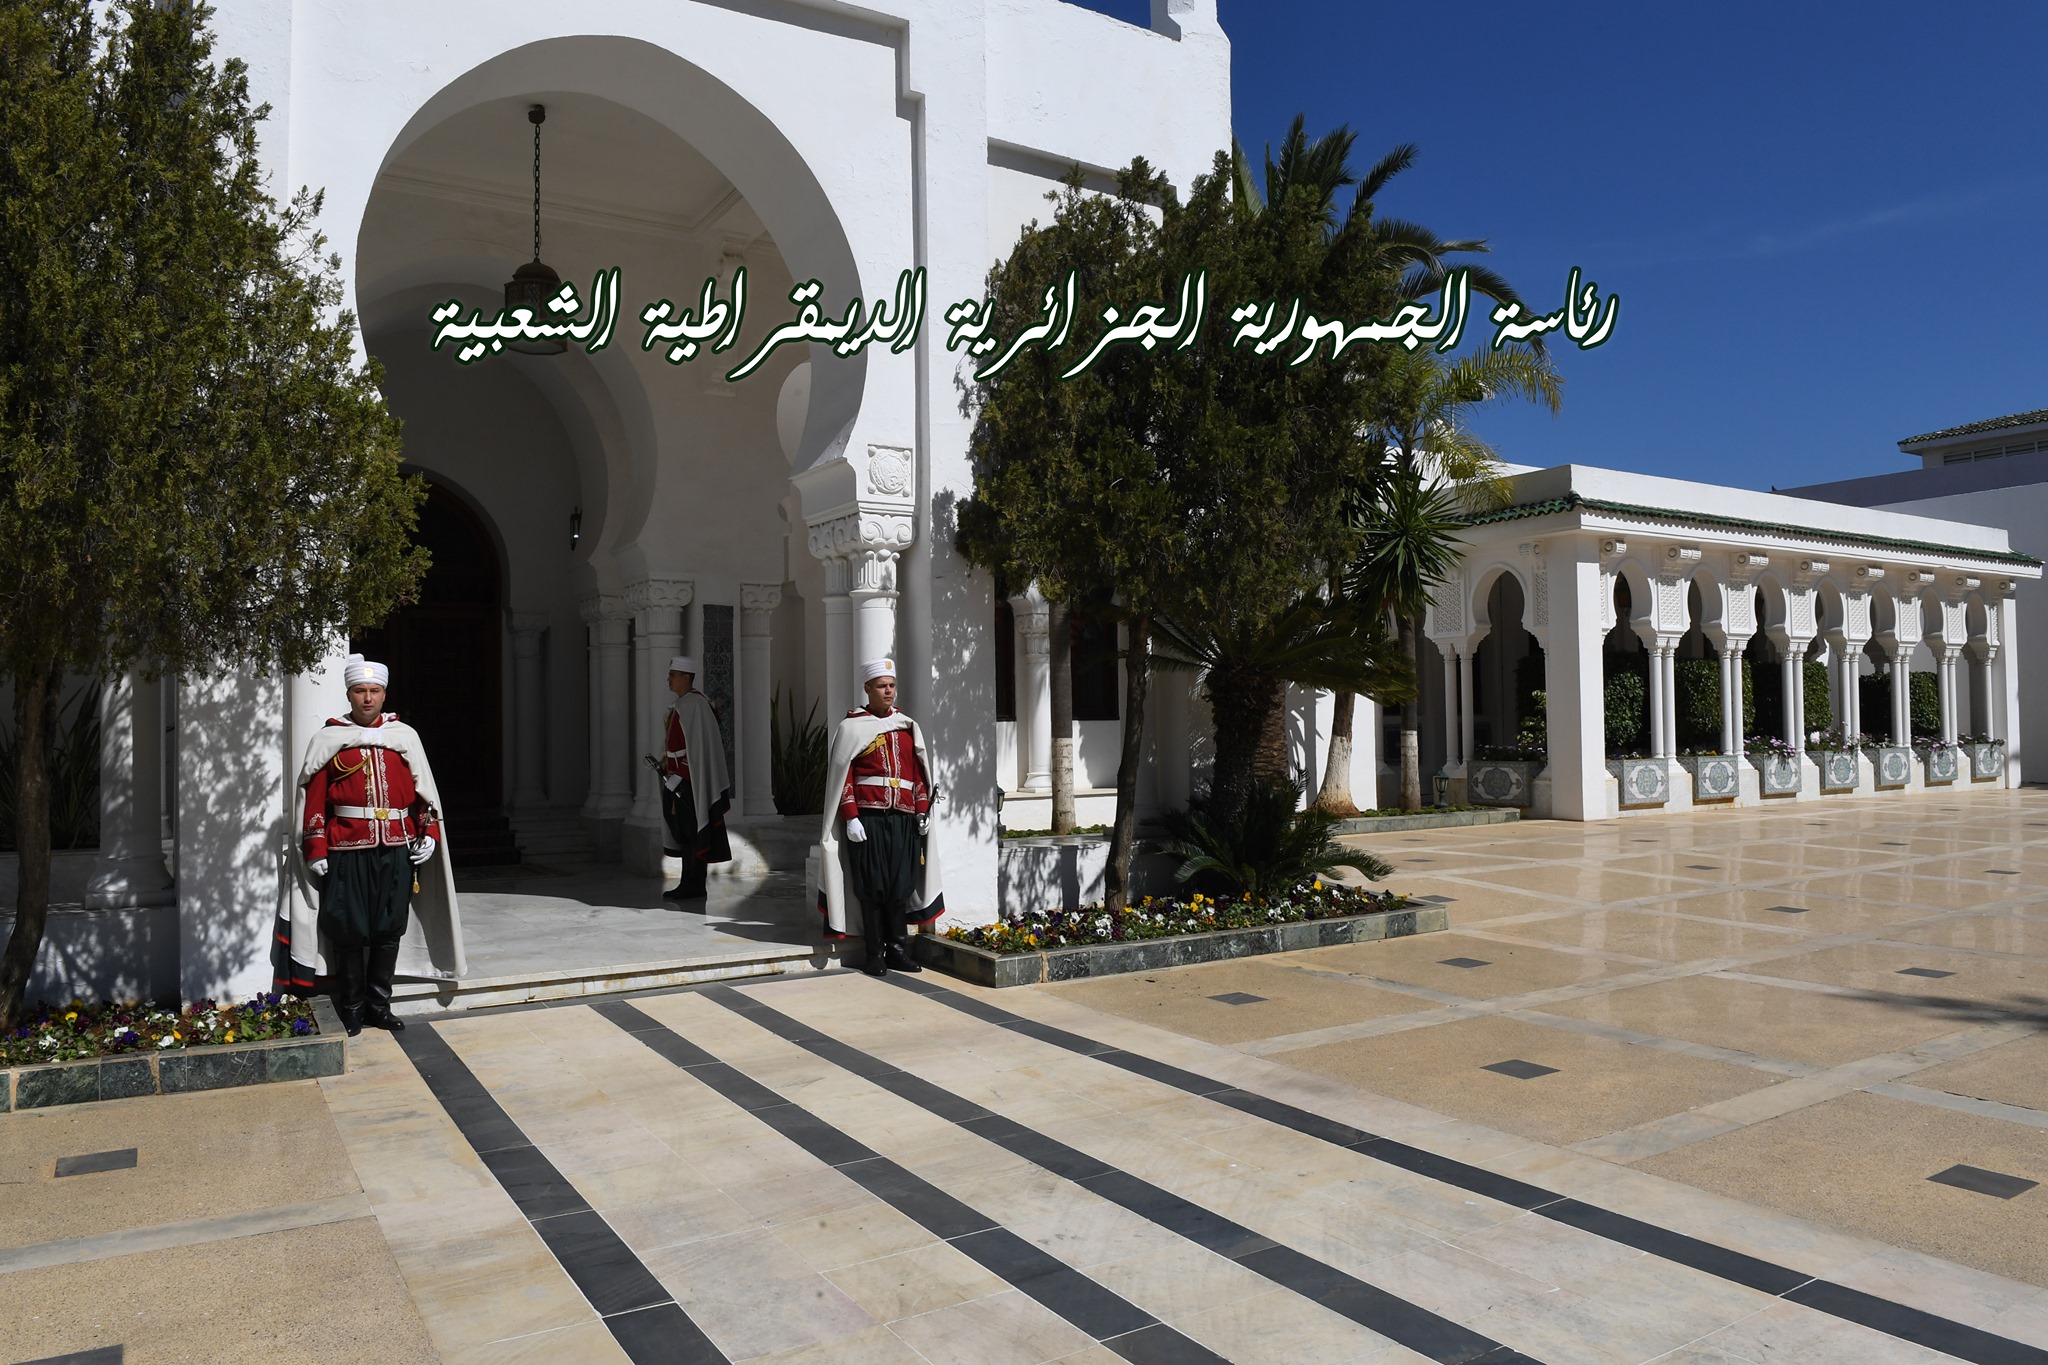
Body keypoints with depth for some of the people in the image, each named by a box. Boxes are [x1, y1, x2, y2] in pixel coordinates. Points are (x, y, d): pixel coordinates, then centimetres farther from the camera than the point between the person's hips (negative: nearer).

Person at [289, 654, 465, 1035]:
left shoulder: (404, 735, 10)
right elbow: (315, 799, 0)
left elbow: (423, 790, 10)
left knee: (390, 931, 6)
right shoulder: (329, 738, 3)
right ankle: (350, 1010, 15)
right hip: (347, 852, -2)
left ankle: (378, 1006, 18)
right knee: (350, 932, 1)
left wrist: (429, 833, 0)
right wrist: (316, 850, -5)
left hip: (397, 850, 2)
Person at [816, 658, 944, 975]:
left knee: (901, 886, 5)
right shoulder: (852, 727, 1)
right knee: (872, 888, 0)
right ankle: (875, 954, 8)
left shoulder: (907, 726, 14)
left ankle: (899, 950, 14)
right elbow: (842, 776, -4)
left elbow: (918, 771, 16)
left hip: (903, 819, 4)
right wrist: (851, 818, -10)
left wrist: (923, 811, 8)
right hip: (868, 818, -4)